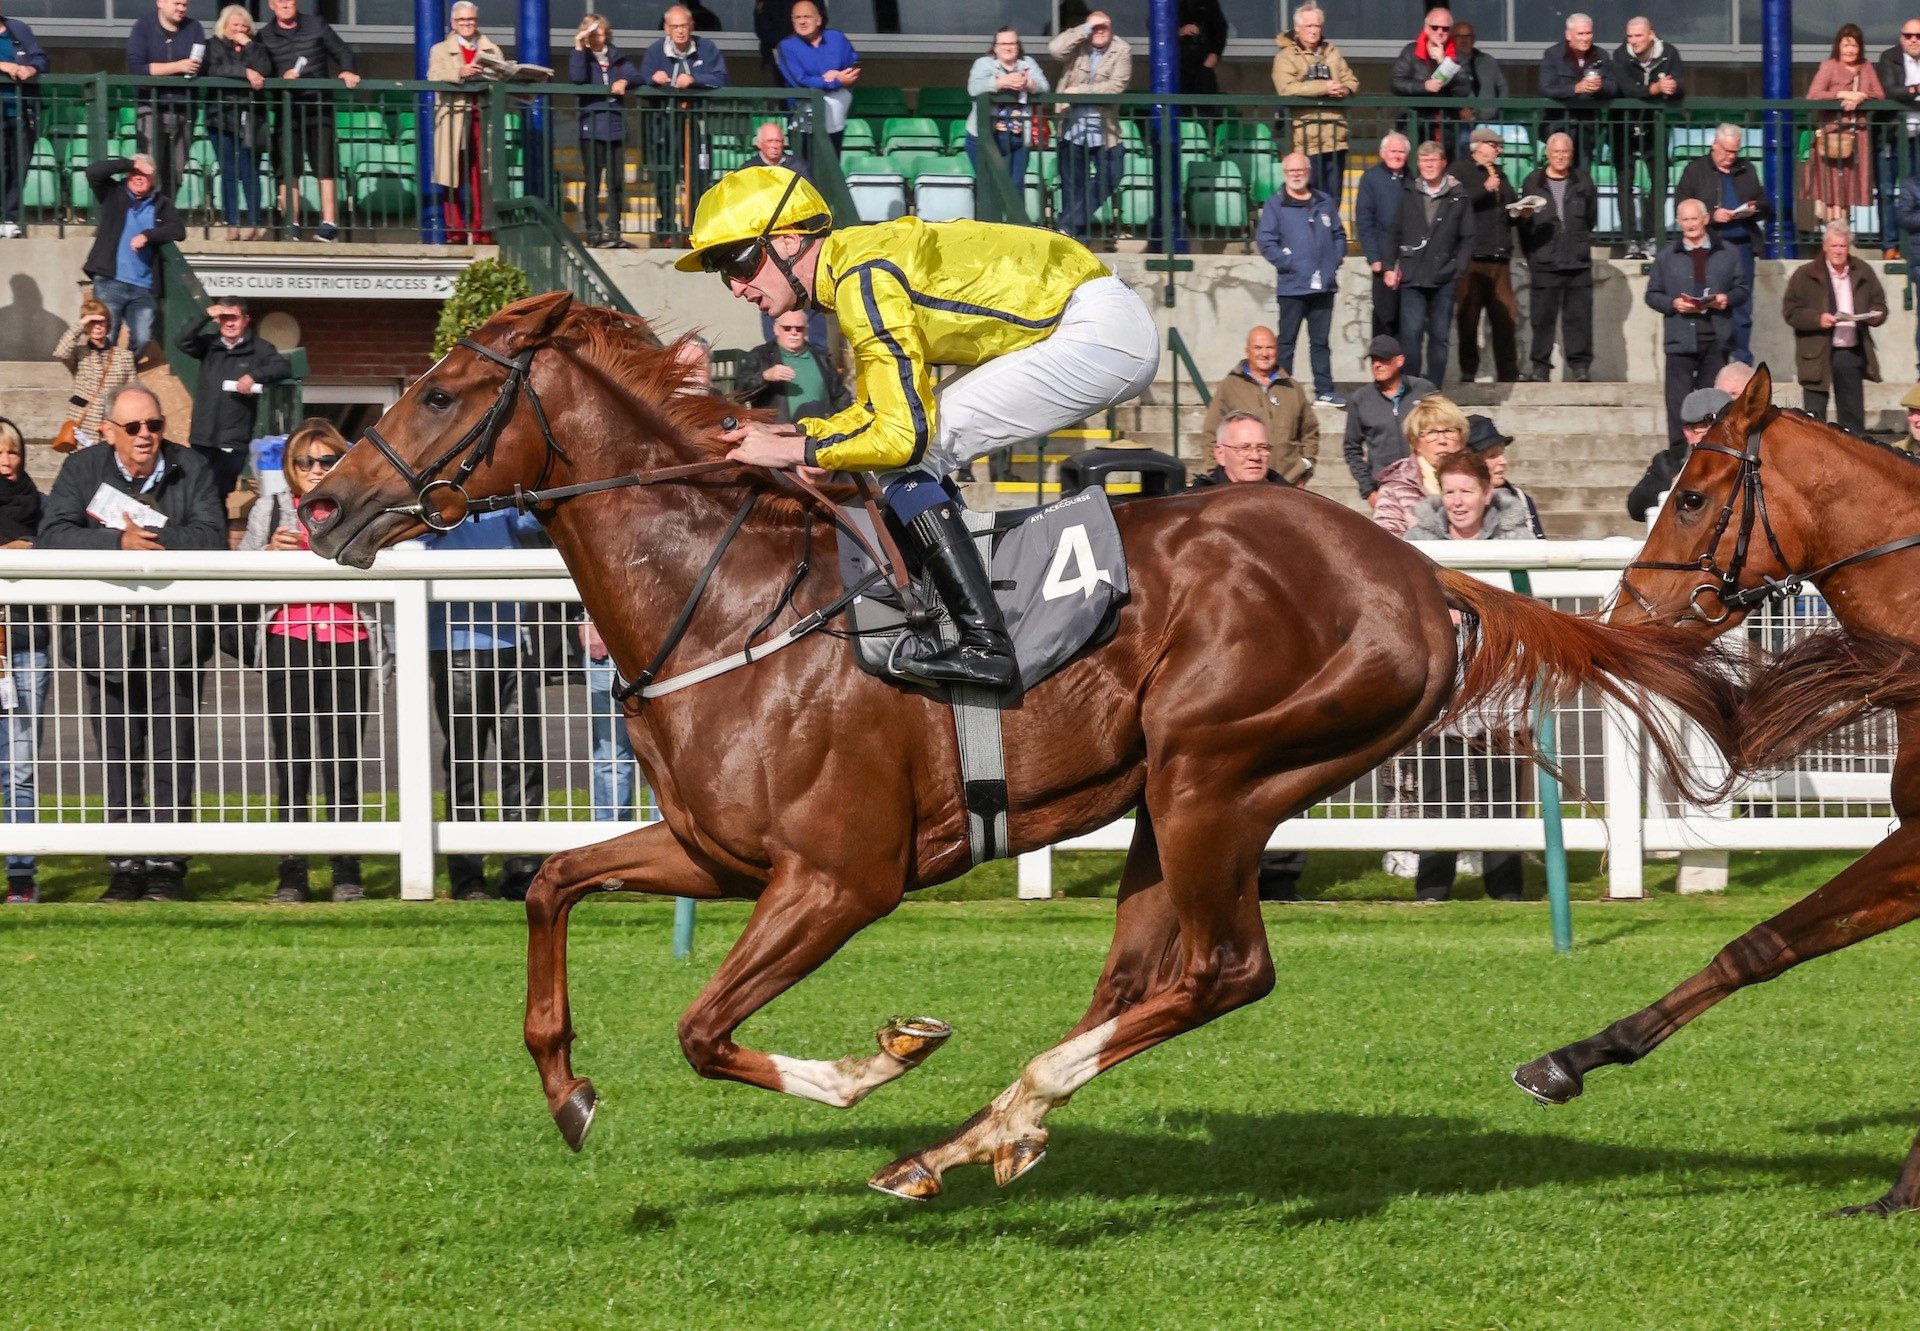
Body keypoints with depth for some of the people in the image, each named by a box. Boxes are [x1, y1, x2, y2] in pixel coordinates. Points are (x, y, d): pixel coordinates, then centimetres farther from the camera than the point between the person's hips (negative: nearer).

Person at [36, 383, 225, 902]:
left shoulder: (191, 469, 1)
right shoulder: (82, 469, 1)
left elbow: (212, 539, -11)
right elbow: (54, 536, -13)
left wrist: (152, 539, -21)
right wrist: (120, 543, -24)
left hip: (174, 633, 0)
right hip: (106, 635, 1)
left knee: (171, 756, 2)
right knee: (119, 757, 5)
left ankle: (167, 864, 7)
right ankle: (125, 865, 10)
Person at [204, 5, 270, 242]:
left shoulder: (255, 48, 15)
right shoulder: (215, 46, 9)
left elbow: (265, 70, -3)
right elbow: (214, 70, -10)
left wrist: (248, 44, -3)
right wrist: (245, 72, -14)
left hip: (249, 121, 1)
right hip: (222, 117, -1)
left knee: (250, 173, -6)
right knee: (229, 173, -3)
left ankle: (254, 225, -5)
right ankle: (232, 226, -3)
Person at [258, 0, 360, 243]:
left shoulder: (316, 25, 8)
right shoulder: (265, 36, 7)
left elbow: (341, 51, 12)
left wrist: (347, 70, -7)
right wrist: (281, 78, -14)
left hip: (318, 106, -1)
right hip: (285, 110, 1)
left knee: (326, 167, -7)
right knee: (288, 170, 0)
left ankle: (329, 224, -9)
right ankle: (292, 225, 7)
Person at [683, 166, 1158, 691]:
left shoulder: (864, 279, -18)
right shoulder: (856, 260, 13)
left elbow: (901, 434, -21)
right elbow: (878, 411, 20)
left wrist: (793, 451, -12)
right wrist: (786, 432, 7)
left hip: (1100, 332, -10)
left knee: (909, 455, -12)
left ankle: (984, 643, -19)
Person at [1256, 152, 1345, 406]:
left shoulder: (1325, 202, 13)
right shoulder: (1275, 205, -1)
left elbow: (1339, 235, 18)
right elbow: (1264, 241, -7)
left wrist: (1334, 263, 5)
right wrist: (1288, 264, -13)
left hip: (1324, 287, 4)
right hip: (1292, 287, -4)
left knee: (1321, 341, 9)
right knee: (1287, 341, 0)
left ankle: (1325, 390, 14)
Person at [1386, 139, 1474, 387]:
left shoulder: (1458, 197, 4)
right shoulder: (1409, 195, 8)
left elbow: (1468, 237, 5)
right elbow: (1394, 234, 13)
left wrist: (1458, 267, -4)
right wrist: (1391, 267, 4)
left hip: (1444, 280, 0)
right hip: (1412, 279, 0)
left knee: (1439, 336, 4)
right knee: (1411, 333, -11)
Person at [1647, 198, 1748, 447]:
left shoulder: (1725, 254, 12)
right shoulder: (1666, 256, 10)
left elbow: (1742, 289, 13)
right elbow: (1652, 295, 9)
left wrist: (1727, 299, -9)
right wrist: (1673, 303, -10)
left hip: (1716, 340, 1)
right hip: (1681, 340, -1)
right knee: (1679, 402, -5)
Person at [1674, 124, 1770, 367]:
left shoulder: (1747, 171, 16)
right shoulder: (1696, 170, 4)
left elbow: (1766, 206, 20)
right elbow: (1681, 207, -2)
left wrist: (1755, 209, -4)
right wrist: (1712, 215, -14)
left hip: (1743, 245, 4)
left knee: (1742, 310, 4)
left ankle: (1743, 363, 9)